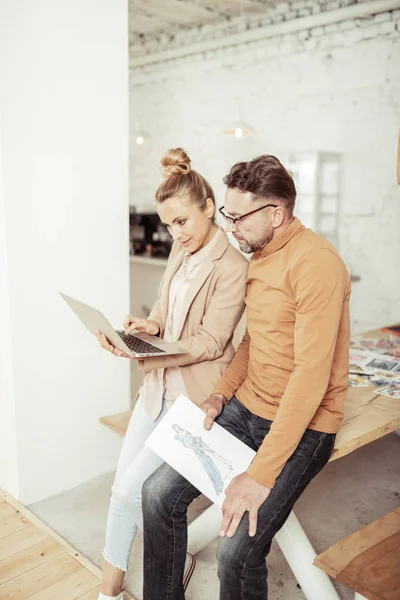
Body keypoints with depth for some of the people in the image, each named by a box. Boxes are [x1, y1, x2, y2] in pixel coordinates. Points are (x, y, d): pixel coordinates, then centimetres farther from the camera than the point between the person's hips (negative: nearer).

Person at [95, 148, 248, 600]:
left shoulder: (231, 268, -19)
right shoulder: (181, 250, 6)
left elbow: (209, 343, -20)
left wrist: (143, 355, -29)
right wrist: (150, 325, -7)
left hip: (195, 394, -8)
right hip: (160, 384, 8)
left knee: (132, 488, -6)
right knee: (122, 483, 11)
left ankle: (181, 559, 23)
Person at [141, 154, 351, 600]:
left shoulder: (314, 262, -20)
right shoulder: (259, 257, 9)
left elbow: (312, 375, -25)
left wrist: (260, 475, -24)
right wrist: (222, 393, 5)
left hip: (303, 424, -8)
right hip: (247, 407, 8)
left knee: (236, 550, -18)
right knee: (159, 492, 1)